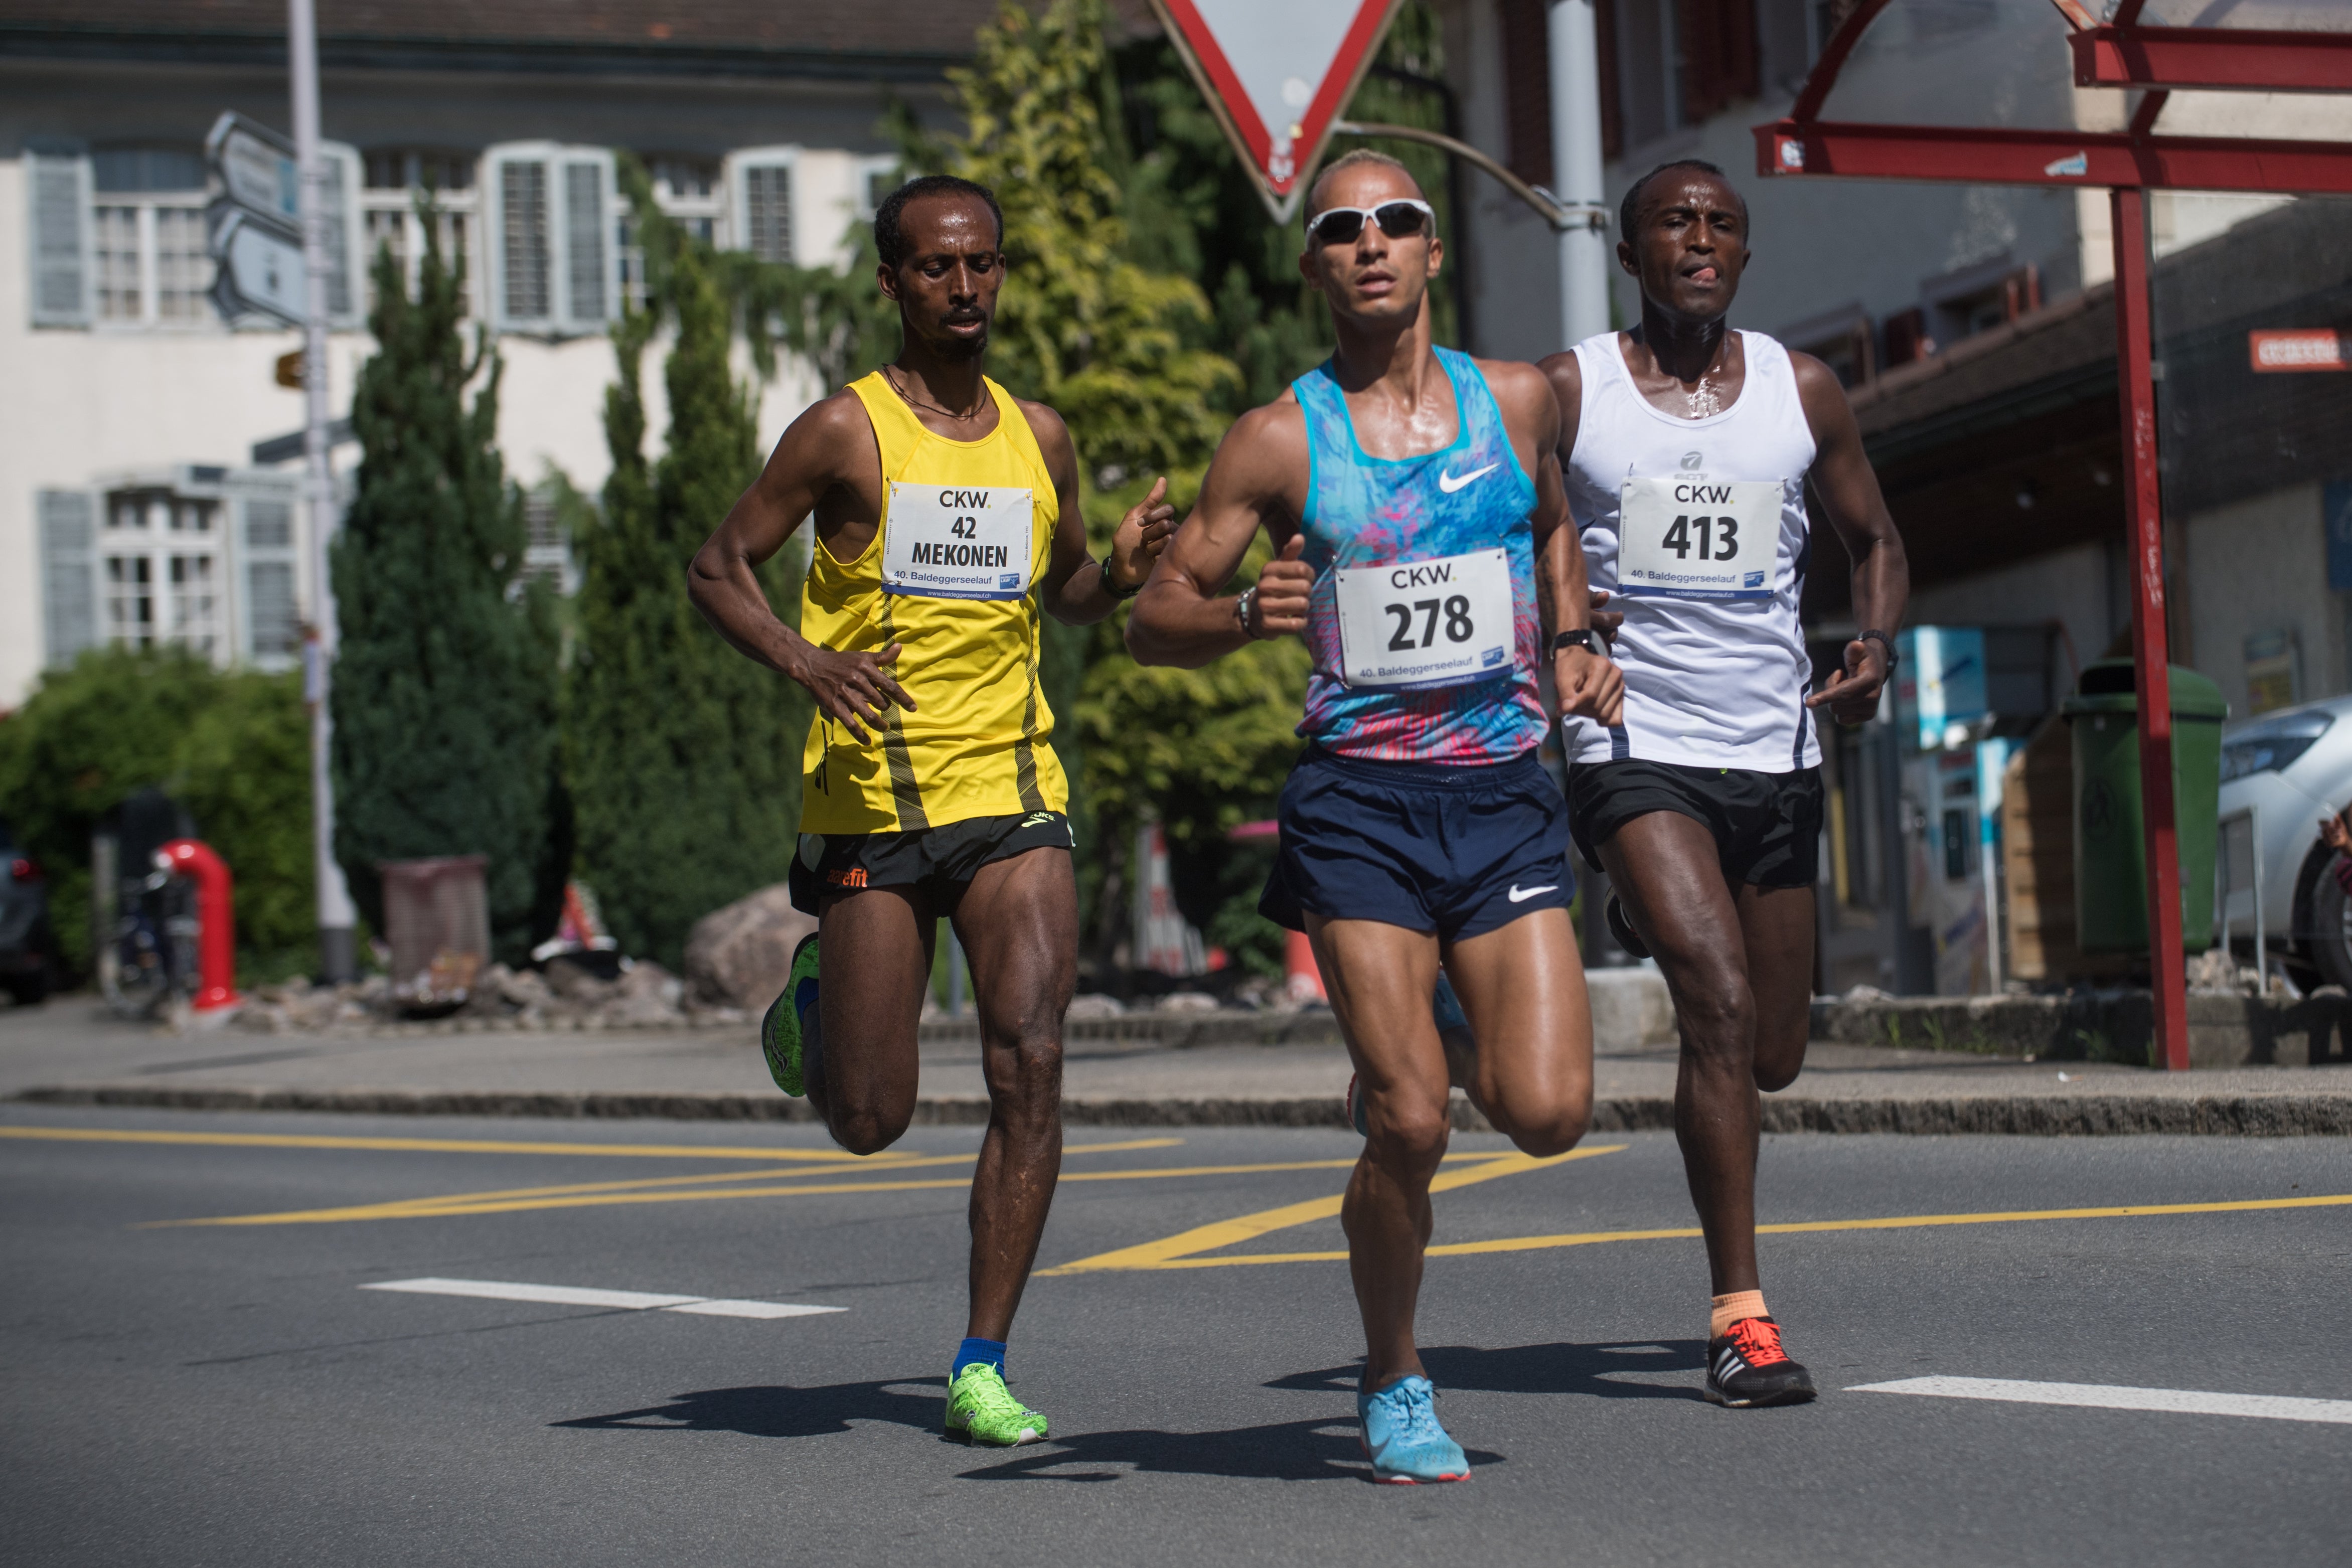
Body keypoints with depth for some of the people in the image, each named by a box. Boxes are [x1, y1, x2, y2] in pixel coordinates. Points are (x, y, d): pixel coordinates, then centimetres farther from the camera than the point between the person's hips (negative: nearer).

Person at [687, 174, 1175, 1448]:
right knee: (869, 1122, 2)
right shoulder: (846, 431, -3)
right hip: (873, 803, -3)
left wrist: (1122, 571, 2)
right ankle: (815, 999, 39)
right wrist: (804, 661, -19)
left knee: (1030, 1070, -12)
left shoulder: (1038, 436, 10)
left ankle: (982, 1366, -3)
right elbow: (718, 569, -1)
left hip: (1013, 794, 3)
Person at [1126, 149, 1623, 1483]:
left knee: (1547, 1112, -9)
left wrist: (1576, 640, 15)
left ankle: (1436, 1032, 28)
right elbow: (1155, 621, 2)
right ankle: (1396, 1387, 13)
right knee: (1413, 1124, -10)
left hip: (1505, 795, 3)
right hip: (1360, 806, -2)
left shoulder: (1517, 400, 8)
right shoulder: (1280, 441, 0)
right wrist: (1246, 615, -18)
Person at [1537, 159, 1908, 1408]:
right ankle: (1741, 1317, -15)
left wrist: (1876, 642, -3)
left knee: (1773, 1057, 11)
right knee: (1721, 1005, -21)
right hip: (1634, 751, -4)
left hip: (1775, 753, 4)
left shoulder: (1802, 392, 7)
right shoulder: (1566, 393, -1)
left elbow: (1872, 538, 17)